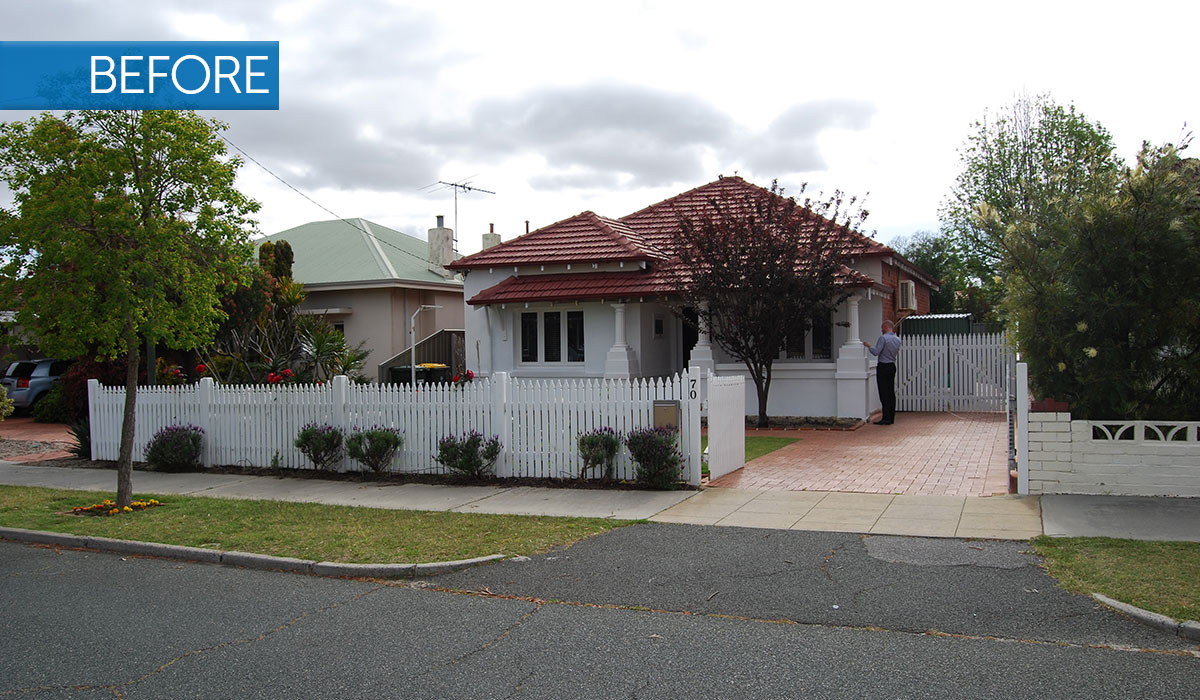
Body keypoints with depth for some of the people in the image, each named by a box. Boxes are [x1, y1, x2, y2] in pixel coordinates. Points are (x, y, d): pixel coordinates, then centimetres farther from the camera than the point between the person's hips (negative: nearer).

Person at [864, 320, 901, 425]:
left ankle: (886, 419, -6)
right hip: (892, 366, 8)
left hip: (883, 367, -8)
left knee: (884, 393, -6)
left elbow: (876, 352, -19)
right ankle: (891, 417, 13)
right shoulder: (897, 339, 9)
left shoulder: (883, 338, -15)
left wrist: (868, 346, -2)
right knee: (891, 392, 10)